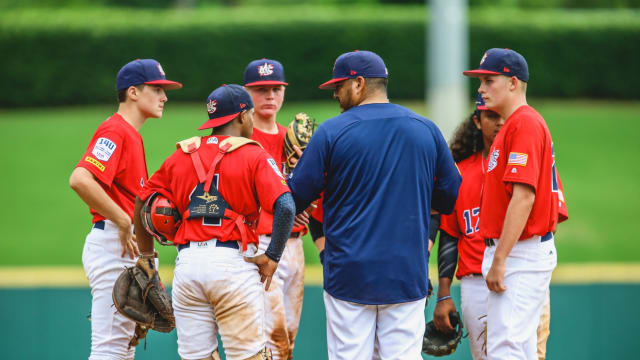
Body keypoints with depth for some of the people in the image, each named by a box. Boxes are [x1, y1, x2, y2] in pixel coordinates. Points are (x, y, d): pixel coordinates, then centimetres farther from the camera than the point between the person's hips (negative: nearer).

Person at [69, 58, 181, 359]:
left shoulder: (132, 135, 19)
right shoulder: (115, 130, -12)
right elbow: (79, 179, -26)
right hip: (111, 243, -11)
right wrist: (123, 222, -21)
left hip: (126, 247, 11)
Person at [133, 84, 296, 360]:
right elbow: (285, 207, -13)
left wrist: (146, 255, 24)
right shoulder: (254, 156, 0)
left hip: (187, 263, 4)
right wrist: (272, 257, -5)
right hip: (234, 264, -4)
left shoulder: (181, 156, 14)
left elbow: (143, 203, 17)